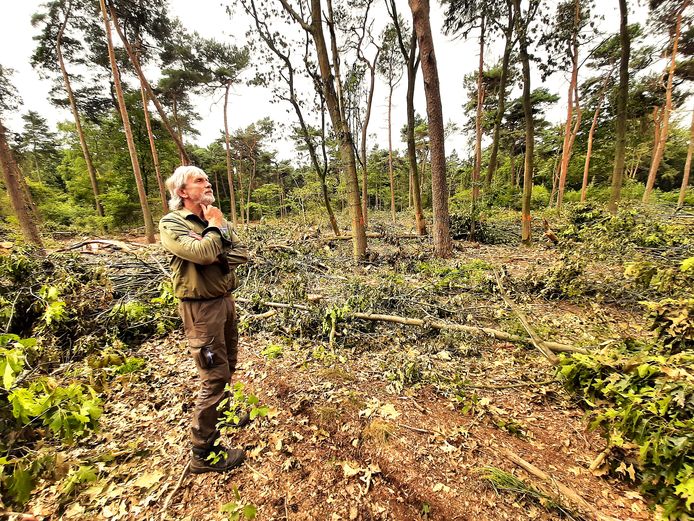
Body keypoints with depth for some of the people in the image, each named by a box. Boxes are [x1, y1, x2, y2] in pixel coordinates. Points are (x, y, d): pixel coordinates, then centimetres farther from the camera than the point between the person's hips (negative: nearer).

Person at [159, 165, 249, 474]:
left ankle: (221, 412, 46)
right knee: (214, 376, -2)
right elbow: (202, 253, -29)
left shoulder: (219, 220, 10)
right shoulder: (171, 224, -11)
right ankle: (203, 453, 16)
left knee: (228, 365, 21)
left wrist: (219, 259, -16)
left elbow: (241, 253, 2)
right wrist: (213, 226, -12)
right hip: (201, 306, -7)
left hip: (225, 299, 7)